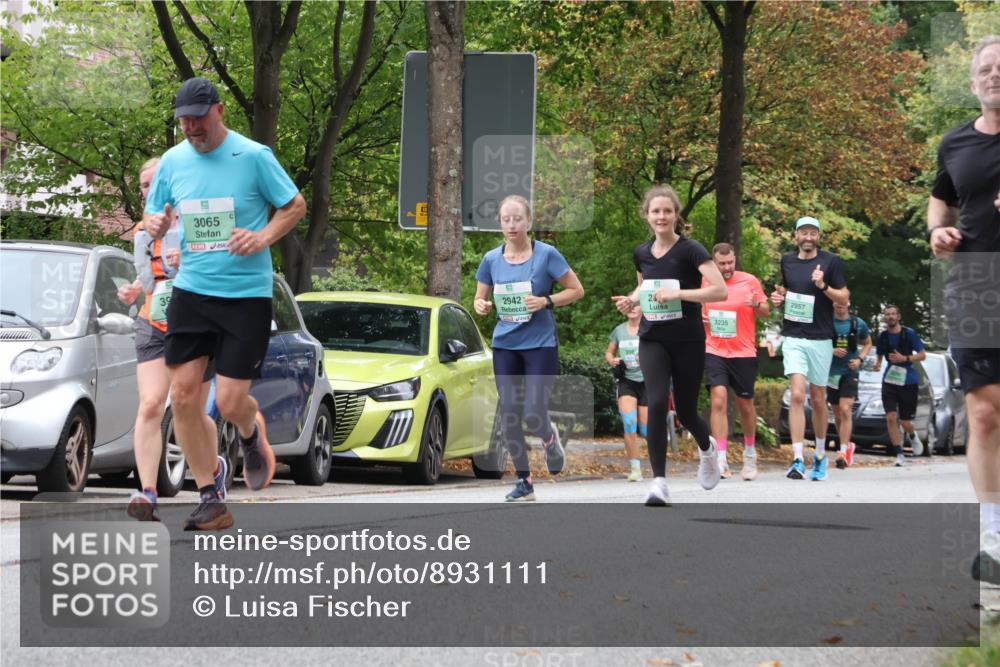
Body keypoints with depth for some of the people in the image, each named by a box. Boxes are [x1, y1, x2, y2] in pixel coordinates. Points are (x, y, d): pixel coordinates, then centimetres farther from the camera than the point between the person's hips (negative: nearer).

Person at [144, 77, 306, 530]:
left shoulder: (253, 156, -7)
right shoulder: (172, 161, 5)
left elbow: (295, 206, 1)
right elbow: (156, 216, 16)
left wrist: (263, 237, -16)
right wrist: (155, 224, -8)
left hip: (246, 294, -4)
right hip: (191, 290, 4)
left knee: (230, 402, -8)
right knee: (183, 394, -4)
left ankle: (251, 435, 31)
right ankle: (210, 499, 7)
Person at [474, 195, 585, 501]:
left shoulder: (546, 254, -5)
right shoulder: (492, 260, 5)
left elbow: (576, 290, 0)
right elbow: (480, 298, 15)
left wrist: (546, 301, -15)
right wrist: (482, 305, -9)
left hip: (540, 343, -4)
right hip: (505, 345, 4)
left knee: (533, 414, -13)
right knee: (508, 415, 1)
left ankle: (550, 437, 23)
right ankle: (524, 481, 13)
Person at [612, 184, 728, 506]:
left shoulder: (690, 250, -11)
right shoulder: (642, 254, 5)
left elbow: (721, 290, -20)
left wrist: (678, 293, -27)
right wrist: (631, 300, 4)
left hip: (688, 341, -3)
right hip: (653, 340, 3)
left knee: (685, 411, 8)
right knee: (656, 403, -18)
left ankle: (707, 447, 44)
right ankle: (659, 482, -17)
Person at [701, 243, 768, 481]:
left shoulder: (749, 281, -1)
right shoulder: (704, 283, 3)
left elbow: (765, 312, 3)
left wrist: (756, 304, -19)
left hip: (744, 353, 0)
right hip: (714, 352, 0)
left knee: (745, 405, 11)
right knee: (718, 401, -16)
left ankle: (750, 453, 34)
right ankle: (721, 460, -18)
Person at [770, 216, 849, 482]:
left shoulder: (831, 262, -2)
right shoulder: (787, 261, 9)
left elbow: (844, 298, -1)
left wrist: (823, 286, -18)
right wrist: (779, 297, 3)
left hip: (821, 339, -1)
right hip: (793, 338, 1)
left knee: (817, 398, 9)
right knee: (797, 395, -14)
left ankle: (820, 455, 28)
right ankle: (798, 460, -19)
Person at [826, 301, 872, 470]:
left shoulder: (858, 324, 1)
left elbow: (867, 343, 15)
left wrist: (860, 359, -3)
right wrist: (832, 351, -17)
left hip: (850, 372, -2)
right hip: (831, 372, 2)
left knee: (845, 410, -17)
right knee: (837, 414, 12)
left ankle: (844, 451, -19)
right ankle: (848, 445, 32)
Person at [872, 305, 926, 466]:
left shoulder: (909, 334, -6)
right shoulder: (882, 337, 4)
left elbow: (922, 355, -4)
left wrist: (905, 358, -19)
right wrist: (877, 364, -4)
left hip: (908, 381, -2)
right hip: (889, 380, 2)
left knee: (905, 421, 5)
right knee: (891, 417, -15)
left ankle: (912, 436, 43)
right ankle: (899, 454, -8)